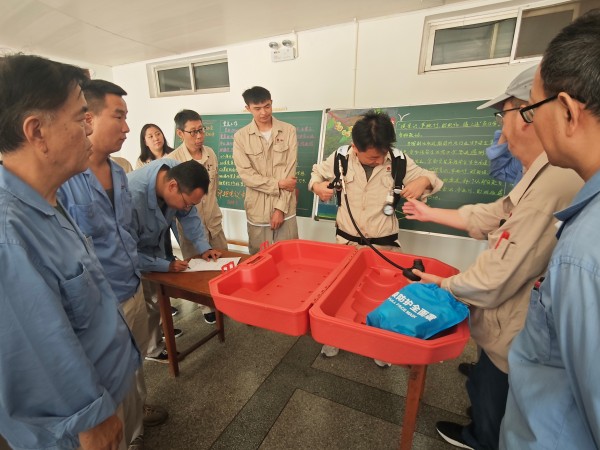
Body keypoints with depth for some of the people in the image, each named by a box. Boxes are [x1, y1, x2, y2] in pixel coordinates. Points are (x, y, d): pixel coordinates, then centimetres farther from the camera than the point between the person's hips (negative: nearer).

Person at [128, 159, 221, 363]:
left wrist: (203, 247, -15)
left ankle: (153, 341, 36)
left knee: (158, 299, 14)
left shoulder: (177, 172, -23)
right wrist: (166, 266, -26)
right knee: (146, 306, 1)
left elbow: (189, 215, -8)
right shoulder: (131, 196, -41)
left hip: (154, 248, 6)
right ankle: (151, 349, 25)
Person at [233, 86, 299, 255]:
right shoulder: (240, 136, 1)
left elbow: (290, 171, -4)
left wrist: (281, 208, -8)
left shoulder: (289, 131, 1)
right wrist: (278, 184, -12)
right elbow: (246, 174, -4)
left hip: (285, 209, 0)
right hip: (257, 211, 0)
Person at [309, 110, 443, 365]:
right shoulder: (341, 157, -10)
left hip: (384, 243, 0)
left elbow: (429, 178, 3)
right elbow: (317, 172, 9)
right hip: (346, 241, 1)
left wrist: (423, 181, -21)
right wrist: (317, 185, -13)